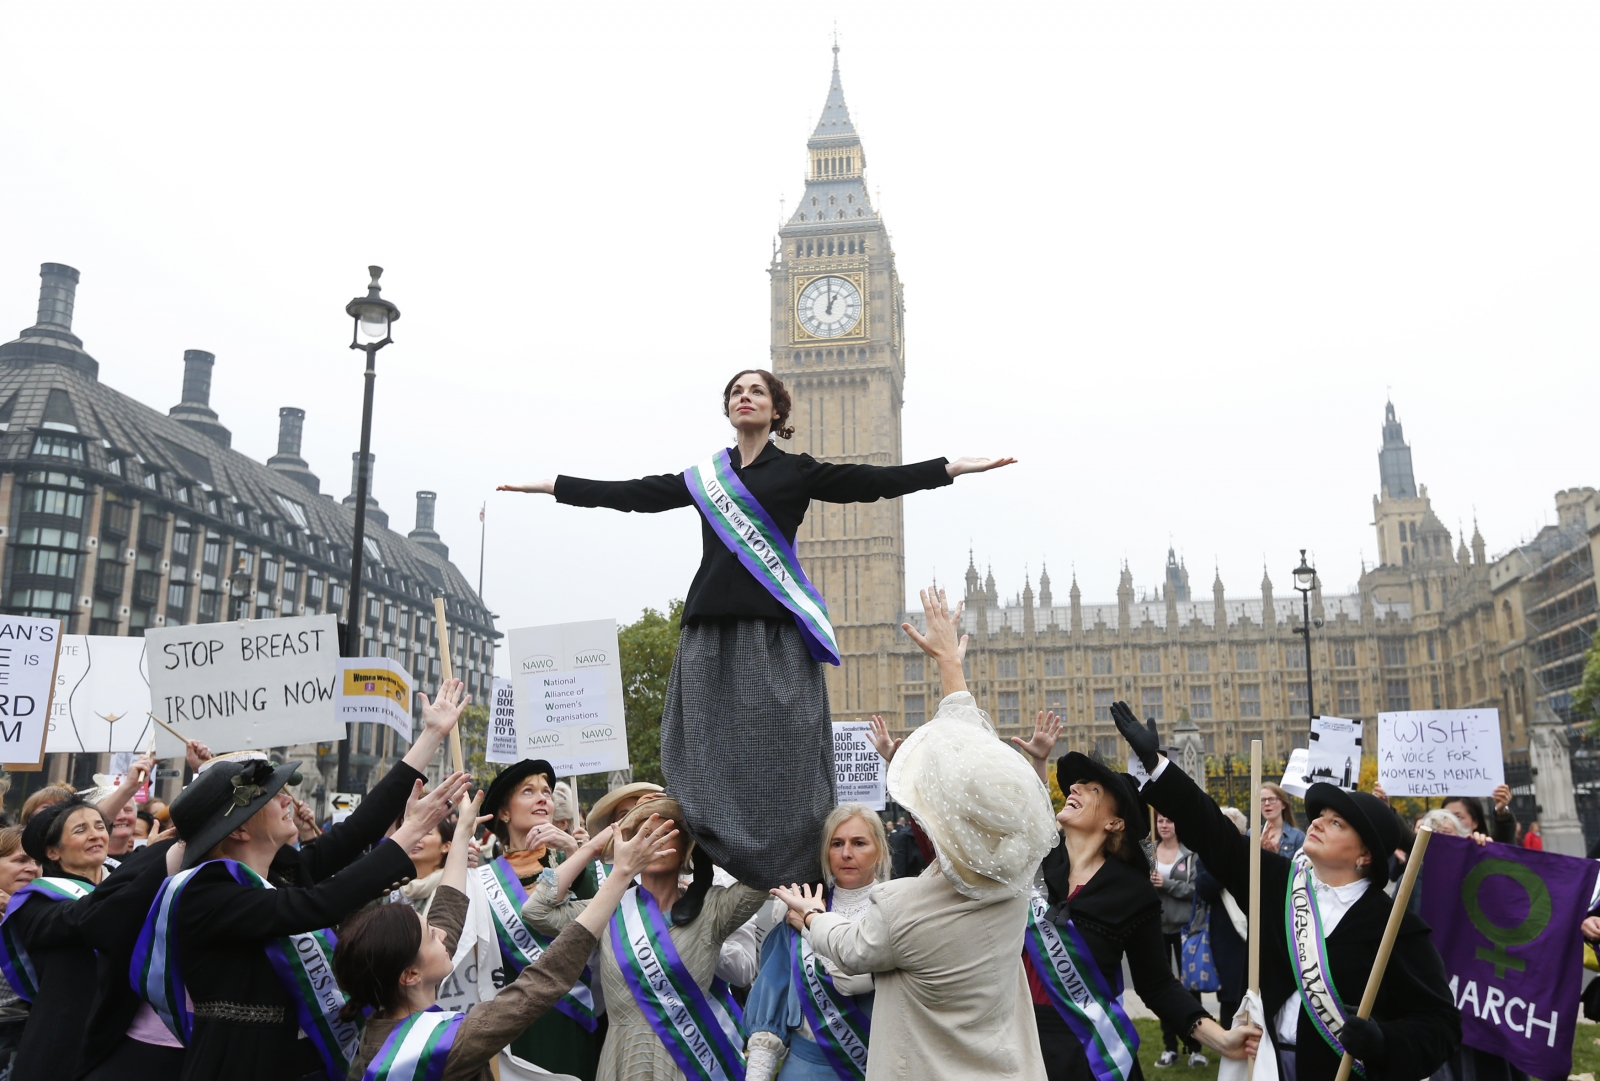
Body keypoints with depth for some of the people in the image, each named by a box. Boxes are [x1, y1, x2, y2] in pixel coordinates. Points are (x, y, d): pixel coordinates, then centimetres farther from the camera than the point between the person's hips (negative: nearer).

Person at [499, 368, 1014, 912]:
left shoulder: (798, 470, 7)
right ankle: (701, 879, 12)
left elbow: (877, 480, 0)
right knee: (703, 757, 2)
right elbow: (630, 493, 20)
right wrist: (548, 485, 23)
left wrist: (956, 465, -8)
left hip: (775, 631, -3)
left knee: (780, 758, -6)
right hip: (709, 630, 4)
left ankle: (803, 883, 4)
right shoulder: (704, 477, 17)